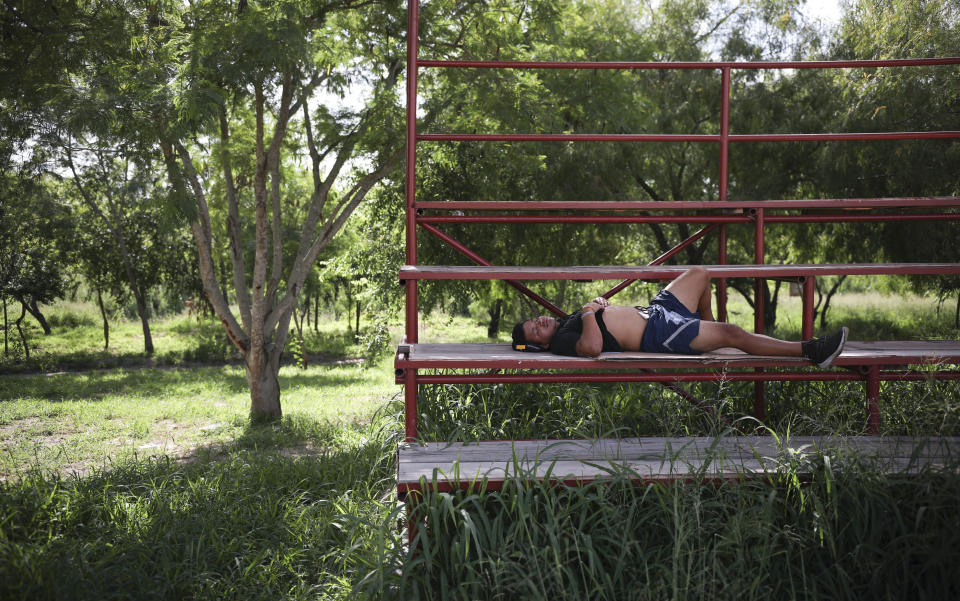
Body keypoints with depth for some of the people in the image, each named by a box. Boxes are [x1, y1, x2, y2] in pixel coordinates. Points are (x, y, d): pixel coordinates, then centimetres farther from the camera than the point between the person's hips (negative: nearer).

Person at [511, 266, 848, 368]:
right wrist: (590, 313, -20)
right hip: (657, 335, -10)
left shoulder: (568, 320, 15)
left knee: (699, 274, 20)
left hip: (653, 311, 10)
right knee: (733, 334, -19)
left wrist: (597, 304, 6)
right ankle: (811, 351, -11)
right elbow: (593, 347, -35)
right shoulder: (562, 340, -14)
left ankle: (708, 330, 35)